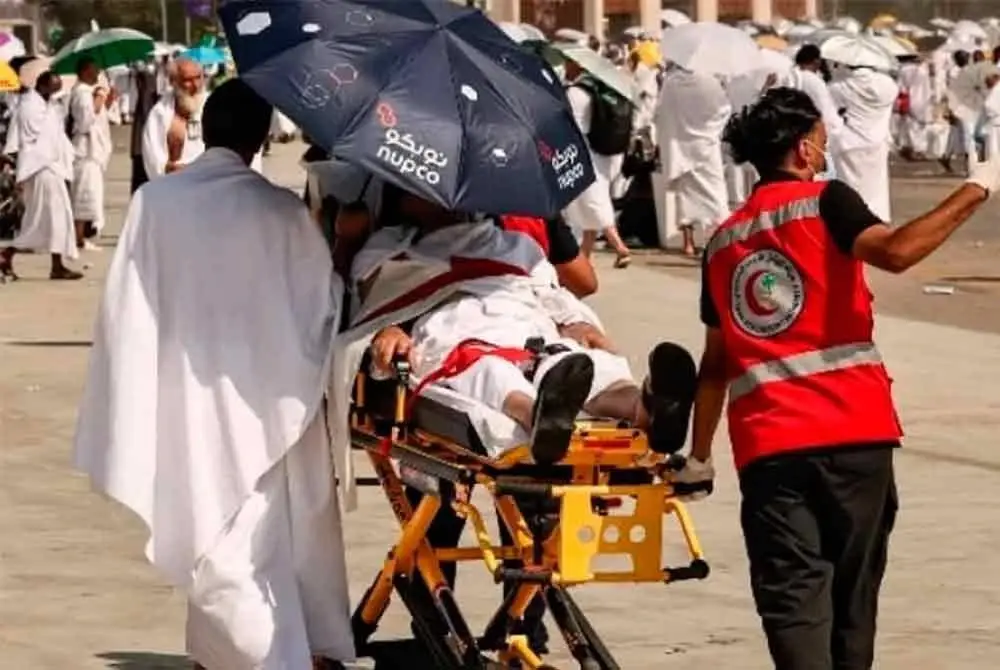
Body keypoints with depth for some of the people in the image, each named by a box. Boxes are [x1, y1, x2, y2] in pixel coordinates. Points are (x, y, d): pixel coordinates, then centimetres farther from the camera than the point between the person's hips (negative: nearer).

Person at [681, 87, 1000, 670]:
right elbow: (895, 251, -19)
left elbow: (716, 361, 18)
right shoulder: (824, 201, 2)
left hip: (767, 442, 3)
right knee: (852, 588, 11)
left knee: (792, 596, -5)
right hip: (854, 431, -3)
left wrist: (700, 454, 26)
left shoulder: (724, 242, 17)